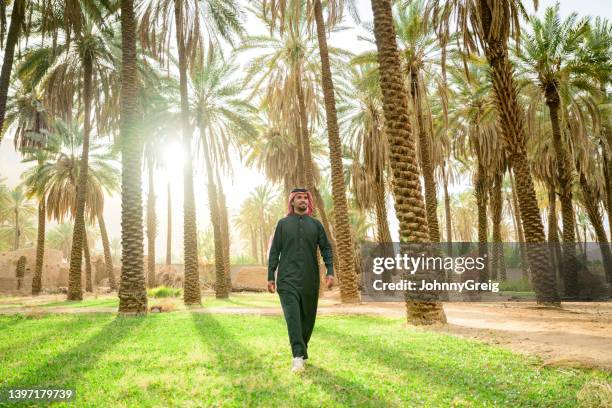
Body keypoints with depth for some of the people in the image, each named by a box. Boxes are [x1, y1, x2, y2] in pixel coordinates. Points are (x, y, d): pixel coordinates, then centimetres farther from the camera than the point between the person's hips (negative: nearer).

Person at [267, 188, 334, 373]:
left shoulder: (316, 224, 10)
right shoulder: (283, 223, 8)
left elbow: (326, 248, 7)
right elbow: (274, 251, 7)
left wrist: (330, 271, -6)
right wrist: (270, 276, 2)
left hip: (310, 279, 2)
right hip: (287, 279, -2)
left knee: (308, 317, 8)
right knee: (292, 316, -14)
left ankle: (303, 350, 25)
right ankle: (298, 356, -17)